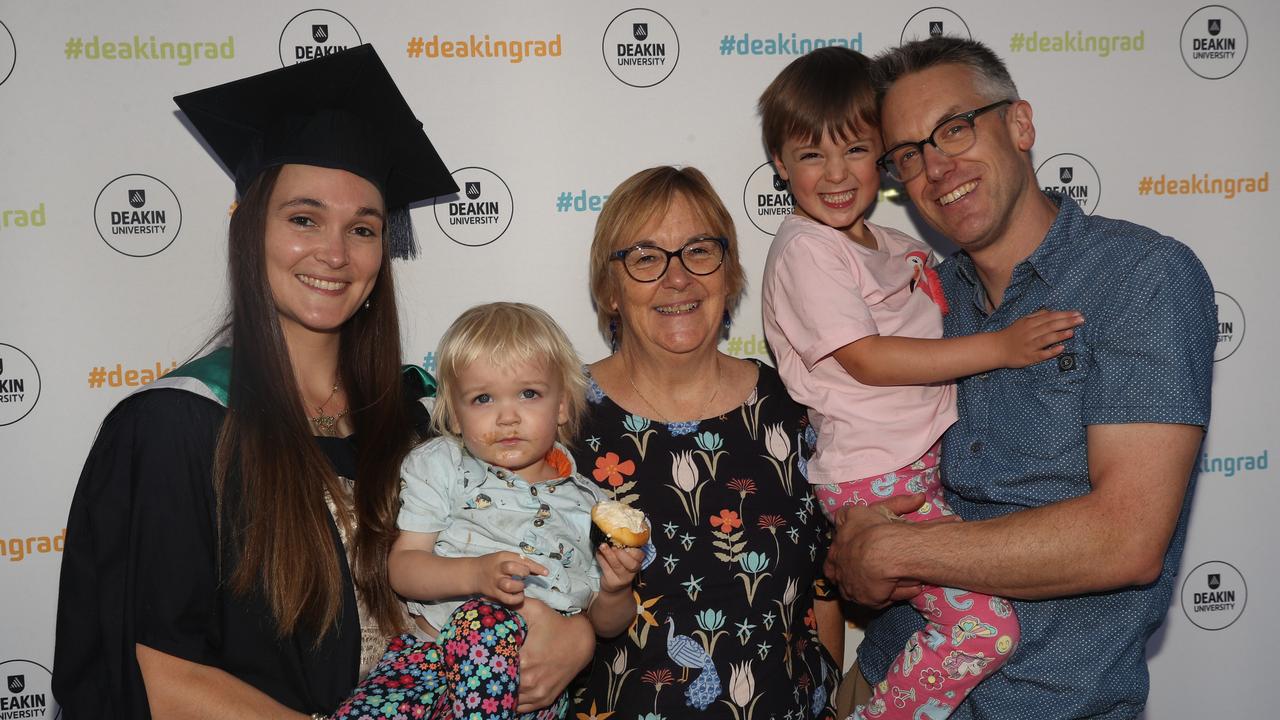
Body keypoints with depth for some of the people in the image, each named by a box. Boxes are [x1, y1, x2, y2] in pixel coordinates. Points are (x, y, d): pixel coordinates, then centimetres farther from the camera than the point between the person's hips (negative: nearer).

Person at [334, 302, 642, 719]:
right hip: (433, 650, -1)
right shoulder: (439, 468, 12)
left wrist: (614, 592, -7)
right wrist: (475, 574, -18)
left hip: (531, 679, 1)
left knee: (481, 622, -36)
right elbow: (402, 568, 1)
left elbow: (605, 625, 17)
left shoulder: (587, 503, 13)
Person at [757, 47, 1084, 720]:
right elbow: (868, 359, -18)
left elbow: (934, 331, 27)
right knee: (984, 628, -14)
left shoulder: (895, 247, 16)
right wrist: (998, 347, -19)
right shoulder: (804, 251, -10)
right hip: (876, 480, -8)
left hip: (931, 461, 9)